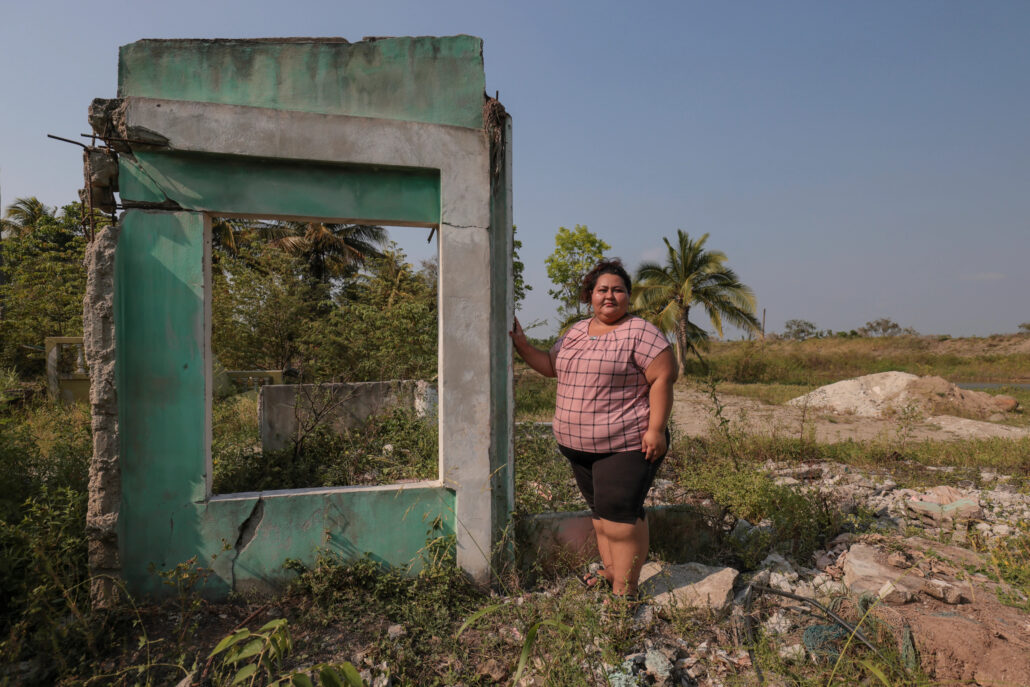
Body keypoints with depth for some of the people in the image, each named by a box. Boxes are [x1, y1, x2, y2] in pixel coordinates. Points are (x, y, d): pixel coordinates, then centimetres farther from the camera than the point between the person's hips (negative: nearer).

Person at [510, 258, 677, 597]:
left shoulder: (640, 332, -8)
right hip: (579, 443, 7)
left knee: (619, 511, -5)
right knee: (600, 509, 16)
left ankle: (625, 590, 8)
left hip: (625, 443, -7)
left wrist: (656, 429, -18)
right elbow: (551, 366, 19)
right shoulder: (577, 331, 12)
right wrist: (521, 343, 8)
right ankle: (611, 571, 31)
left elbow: (663, 377, -13)